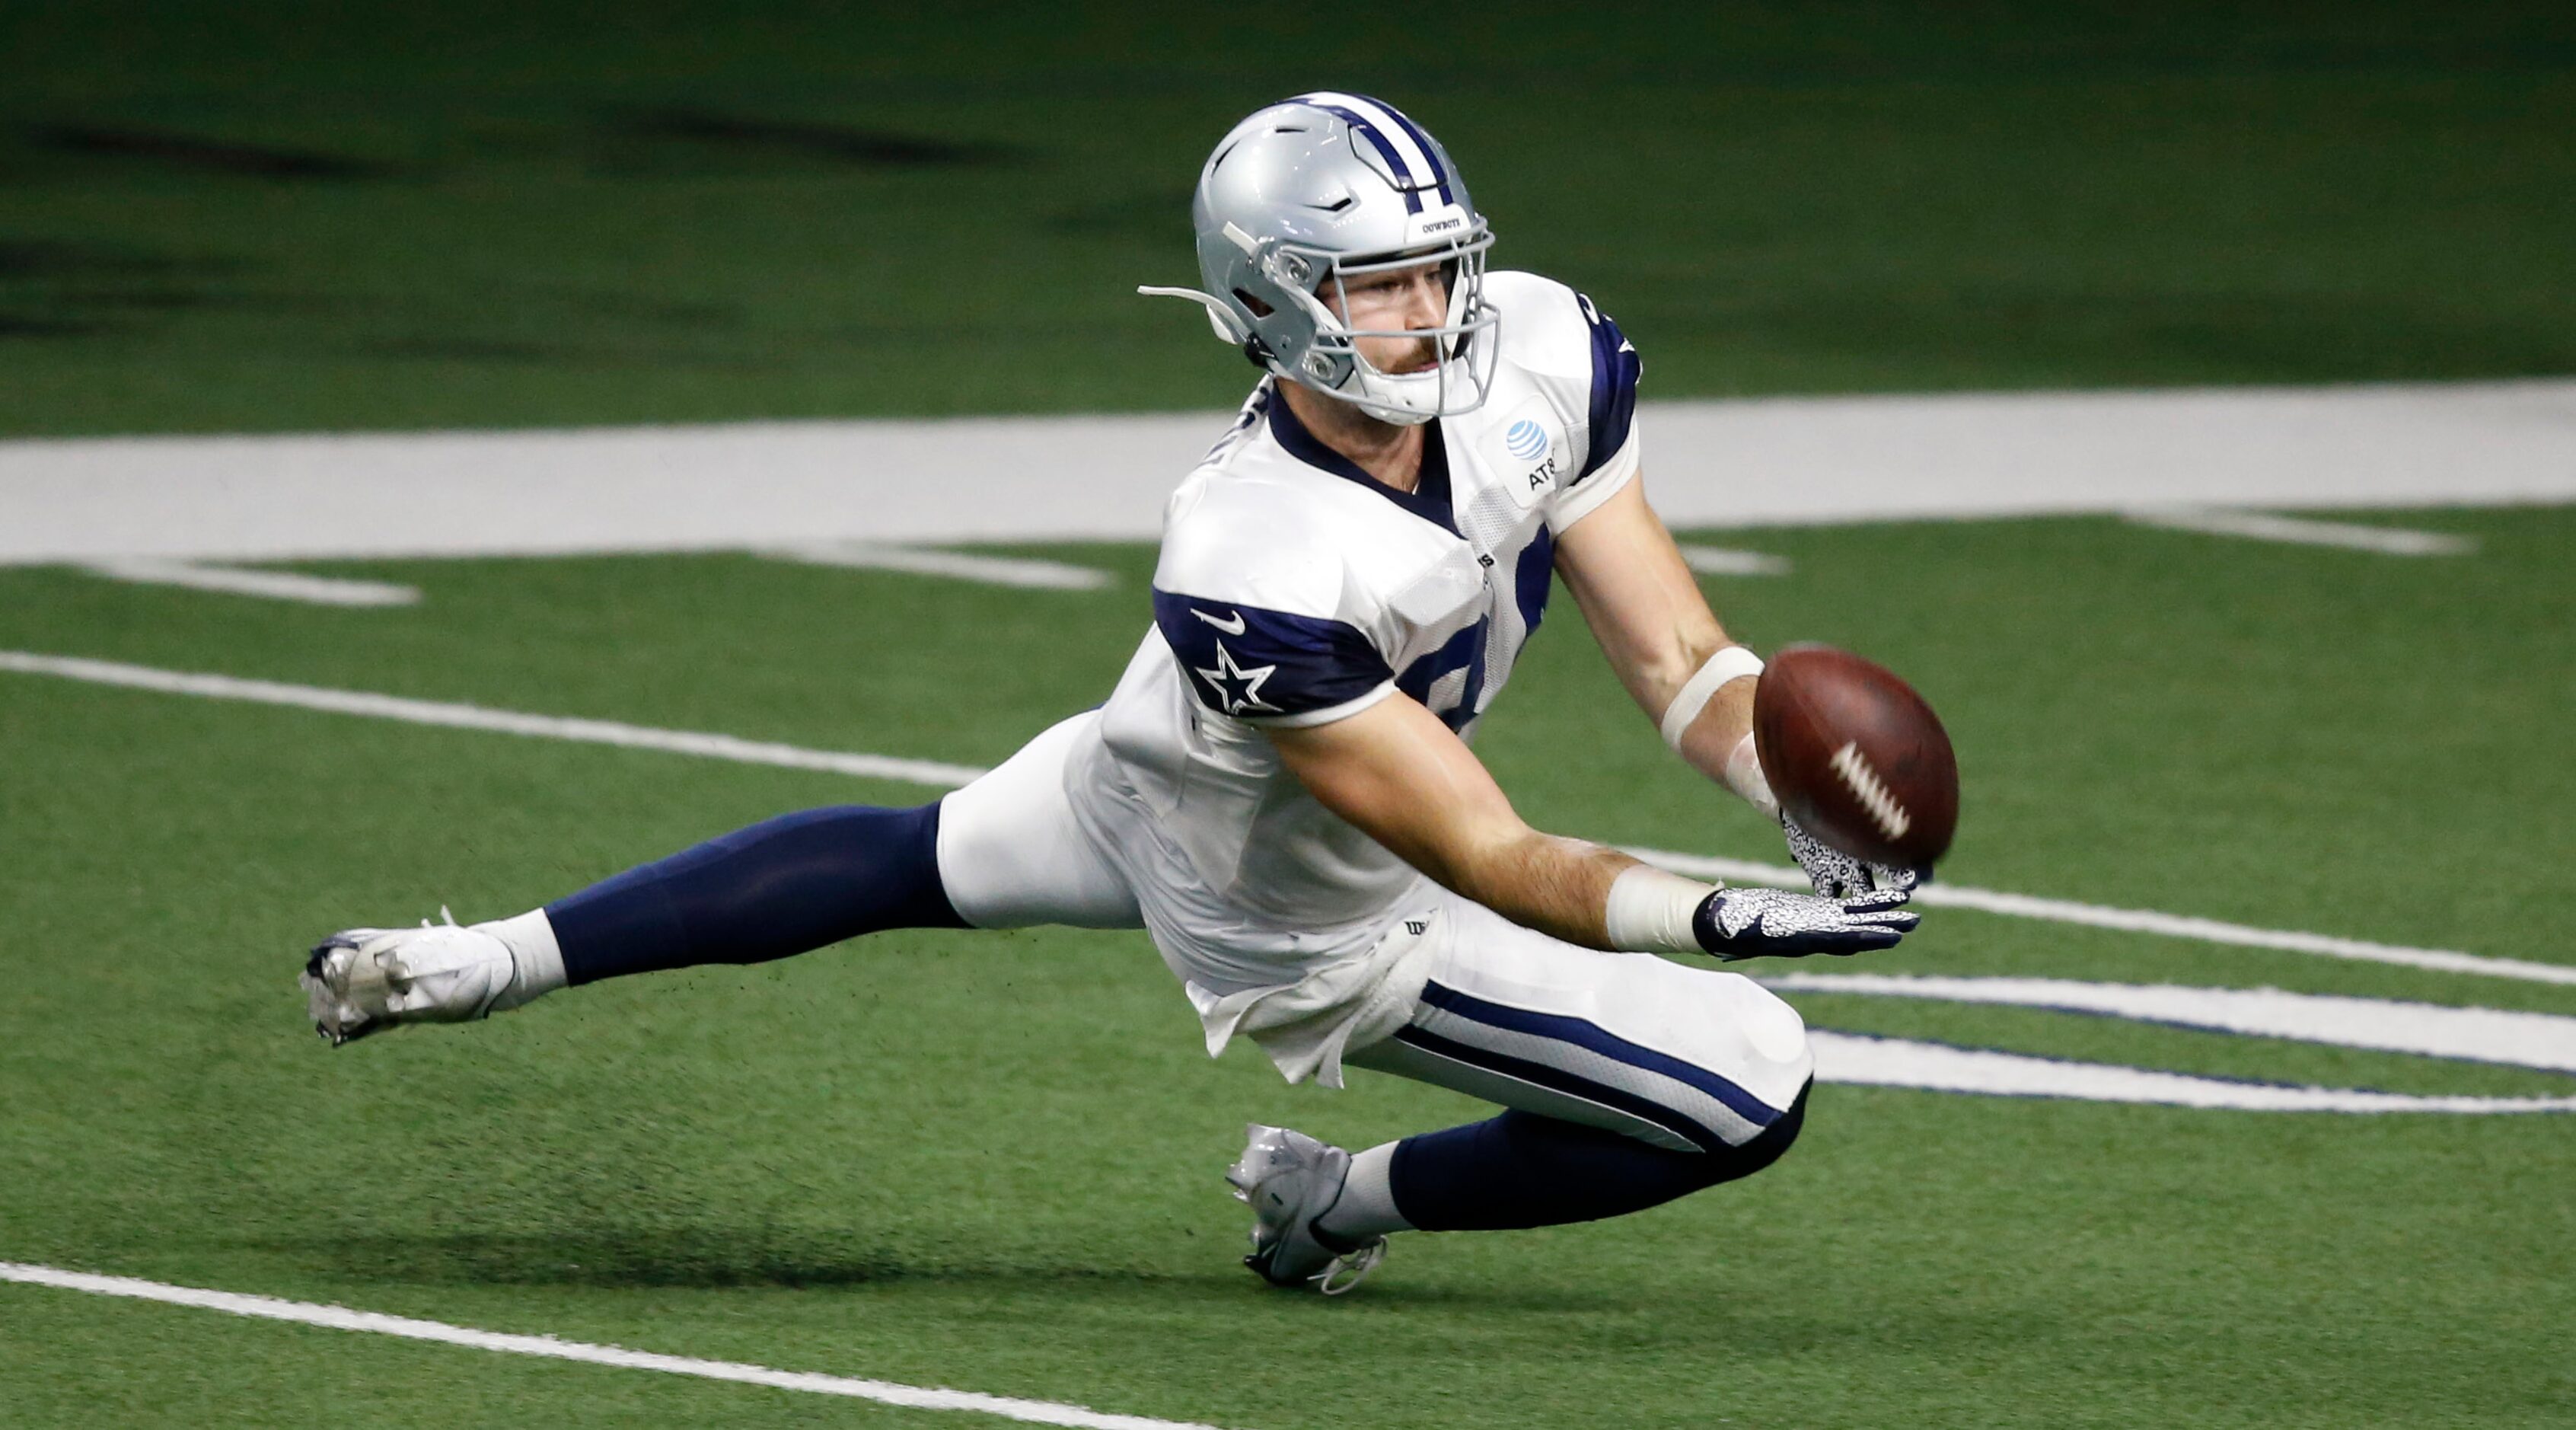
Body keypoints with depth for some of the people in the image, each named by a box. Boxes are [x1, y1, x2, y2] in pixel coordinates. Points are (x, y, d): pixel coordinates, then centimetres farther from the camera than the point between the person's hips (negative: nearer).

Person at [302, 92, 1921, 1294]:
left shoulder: (1539, 362, -24)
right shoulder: (1255, 579, -43)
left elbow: (1681, 664, -17)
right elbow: (1495, 868, -36)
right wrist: (1727, 922, -47)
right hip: (1285, 921, -7)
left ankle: (485, 965, 45)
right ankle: (1344, 1199, 19)